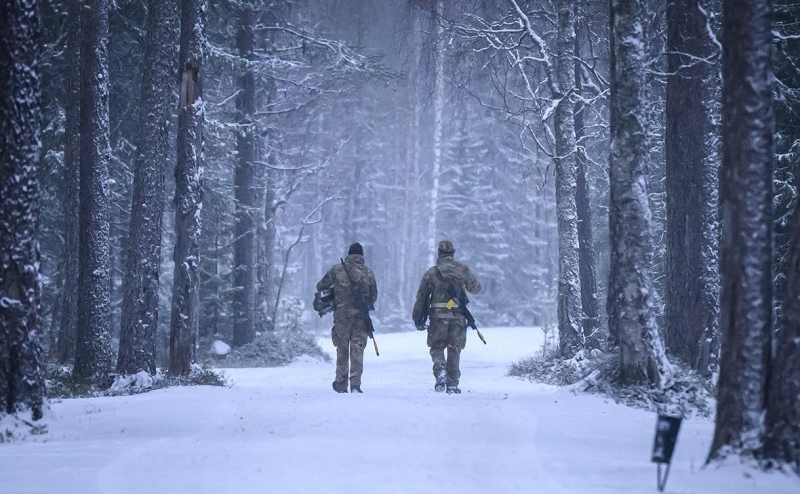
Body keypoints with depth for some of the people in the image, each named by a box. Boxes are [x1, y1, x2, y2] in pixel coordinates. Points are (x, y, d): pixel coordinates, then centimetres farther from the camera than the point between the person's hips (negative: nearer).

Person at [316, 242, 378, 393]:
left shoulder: (337, 270, -2)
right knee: (357, 349, 3)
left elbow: (320, 286, 3)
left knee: (342, 349, 11)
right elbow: (374, 296, 8)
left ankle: (341, 384, 15)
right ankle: (355, 384, -6)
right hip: (361, 317, 0)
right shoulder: (369, 273, 2)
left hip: (342, 314, 0)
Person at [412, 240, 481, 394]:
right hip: (458, 315, 1)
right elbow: (475, 288, 13)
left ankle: (440, 370, -20)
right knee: (454, 349, 10)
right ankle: (453, 383, 9)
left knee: (437, 347, 9)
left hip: (438, 315, -1)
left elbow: (421, 296, 4)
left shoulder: (431, 273, 2)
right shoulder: (463, 269, 3)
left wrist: (417, 317, 11)